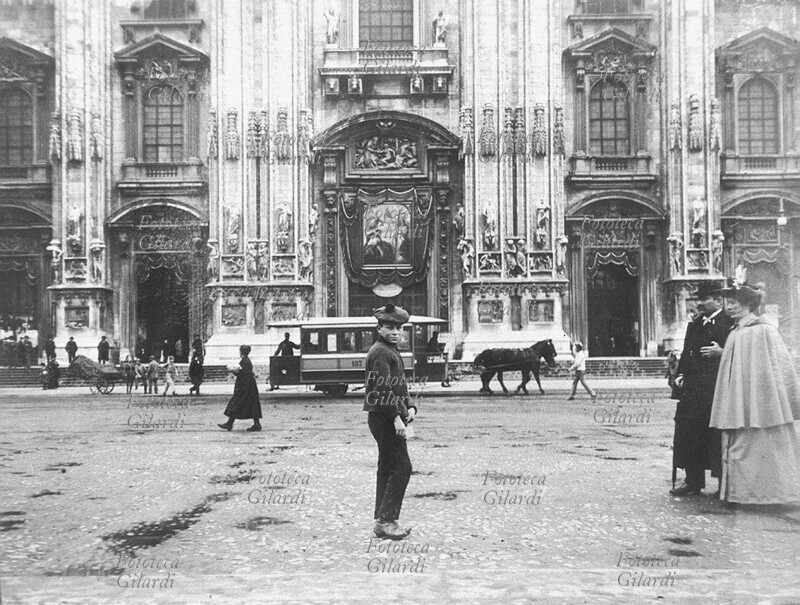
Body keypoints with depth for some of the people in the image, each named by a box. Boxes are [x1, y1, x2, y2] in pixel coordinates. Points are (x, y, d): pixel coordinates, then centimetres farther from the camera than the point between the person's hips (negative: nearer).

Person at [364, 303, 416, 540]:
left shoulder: (392, 351, 19)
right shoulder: (381, 352, -13)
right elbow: (382, 388, -21)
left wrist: (410, 407, 5)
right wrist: (396, 417, -23)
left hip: (388, 419, 10)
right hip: (384, 418, -10)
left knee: (387, 468, 12)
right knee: (401, 467, -10)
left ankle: (381, 521, 18)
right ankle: (385, 520, -7)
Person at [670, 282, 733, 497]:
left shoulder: (730, 324, -5)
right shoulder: (694, 325, 19)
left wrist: (721, 353, -22)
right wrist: (679, 374, 9)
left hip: (717, 389, -7)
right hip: (692, 389, 7)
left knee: (717, 436, -2)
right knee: (689, 433, 7)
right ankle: (693, 481, 17)